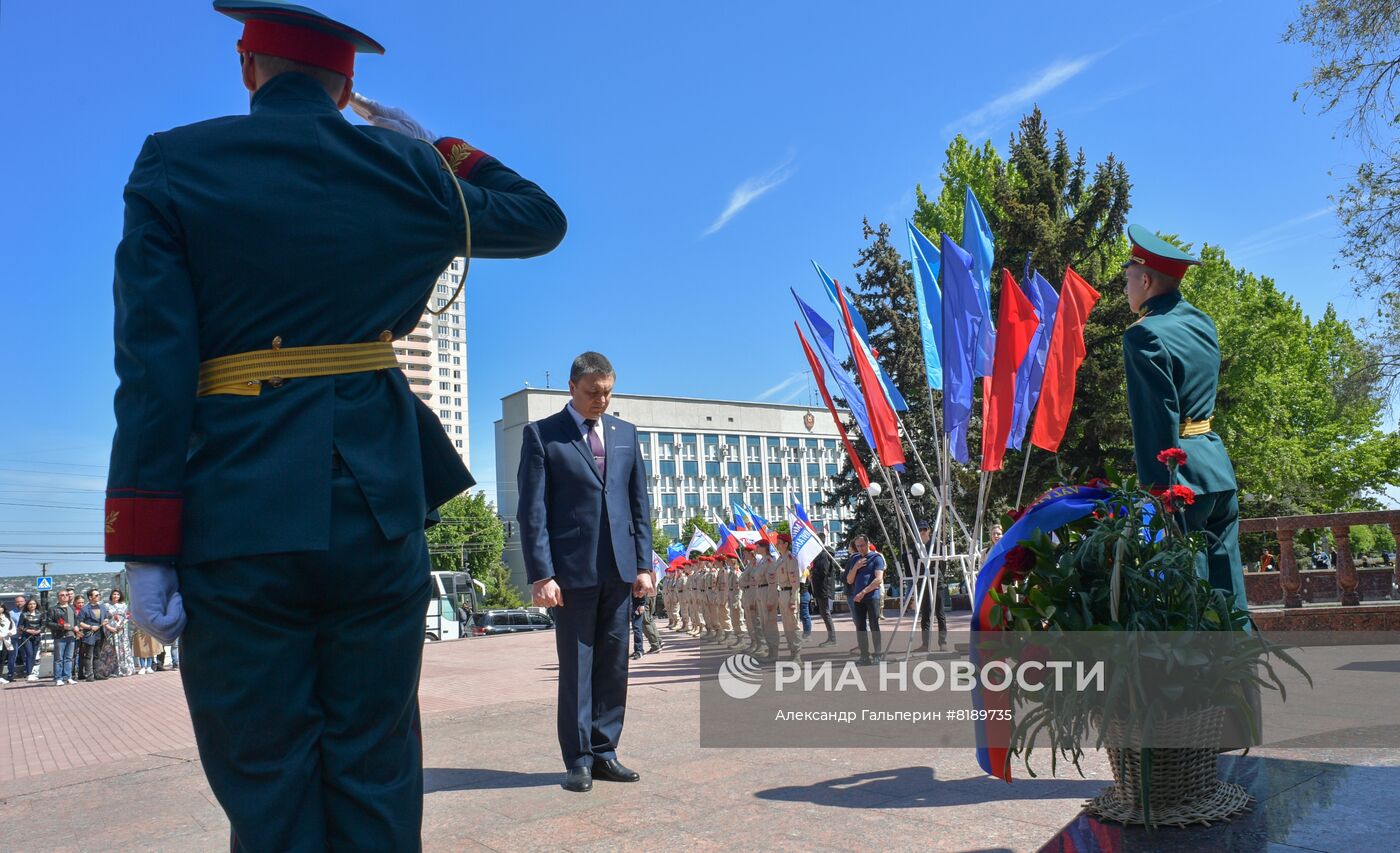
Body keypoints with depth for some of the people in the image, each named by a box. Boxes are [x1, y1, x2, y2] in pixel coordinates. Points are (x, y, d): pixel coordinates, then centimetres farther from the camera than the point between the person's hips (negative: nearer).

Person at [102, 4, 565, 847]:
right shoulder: (406, 171, 6)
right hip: (377, 511, 2)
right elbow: (543, 218, 22)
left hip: (236, 516, -1)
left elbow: (153, 367, -6)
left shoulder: (172, 165, 2)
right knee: (374, 776, 11)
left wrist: (145, 549, -5)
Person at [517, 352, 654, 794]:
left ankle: (604, 752, 19)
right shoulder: (542, 435, 0)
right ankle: (579, 759, 13)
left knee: (613, 665, 8)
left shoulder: (625, 433, 13)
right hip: (572, 569, -4)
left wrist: (643, 564, 7)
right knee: (576, 666, 2)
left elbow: (639, 501, 14)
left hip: (618, 570, 4)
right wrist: (541, 574, -12)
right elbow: (532, 509, -5)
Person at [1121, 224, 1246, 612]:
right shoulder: (1201, 322, 11)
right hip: (1220, 468, 9)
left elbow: (1157, 419, -19)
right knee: (1228, 597, 14)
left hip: (1185, 475, -9)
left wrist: (1159, 491, -19)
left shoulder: (1145, 336, -14)